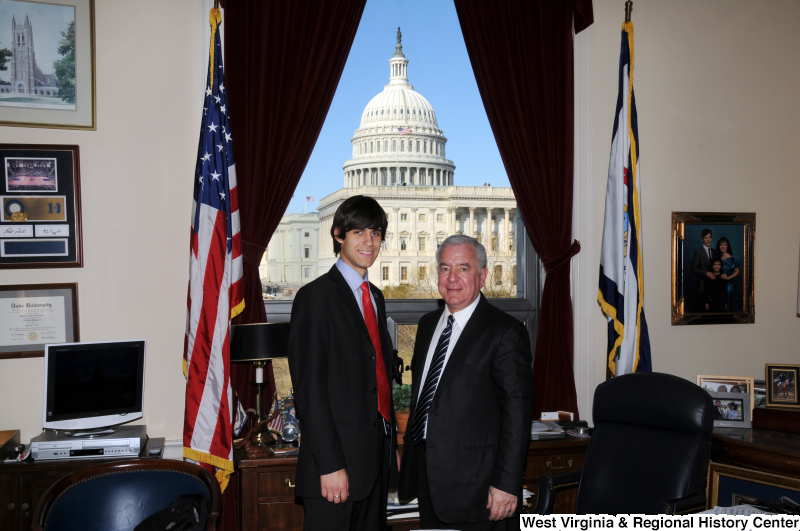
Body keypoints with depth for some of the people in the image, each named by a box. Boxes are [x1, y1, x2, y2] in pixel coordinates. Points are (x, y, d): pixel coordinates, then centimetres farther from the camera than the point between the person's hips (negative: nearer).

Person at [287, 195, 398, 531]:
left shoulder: (375, 297, 16)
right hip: (337, 459, -8)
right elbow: (308, 387, -15)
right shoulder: (316, 296, -10)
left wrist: (392, 446, 17)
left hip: (378, 457, 8)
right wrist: (330, 465, -19)